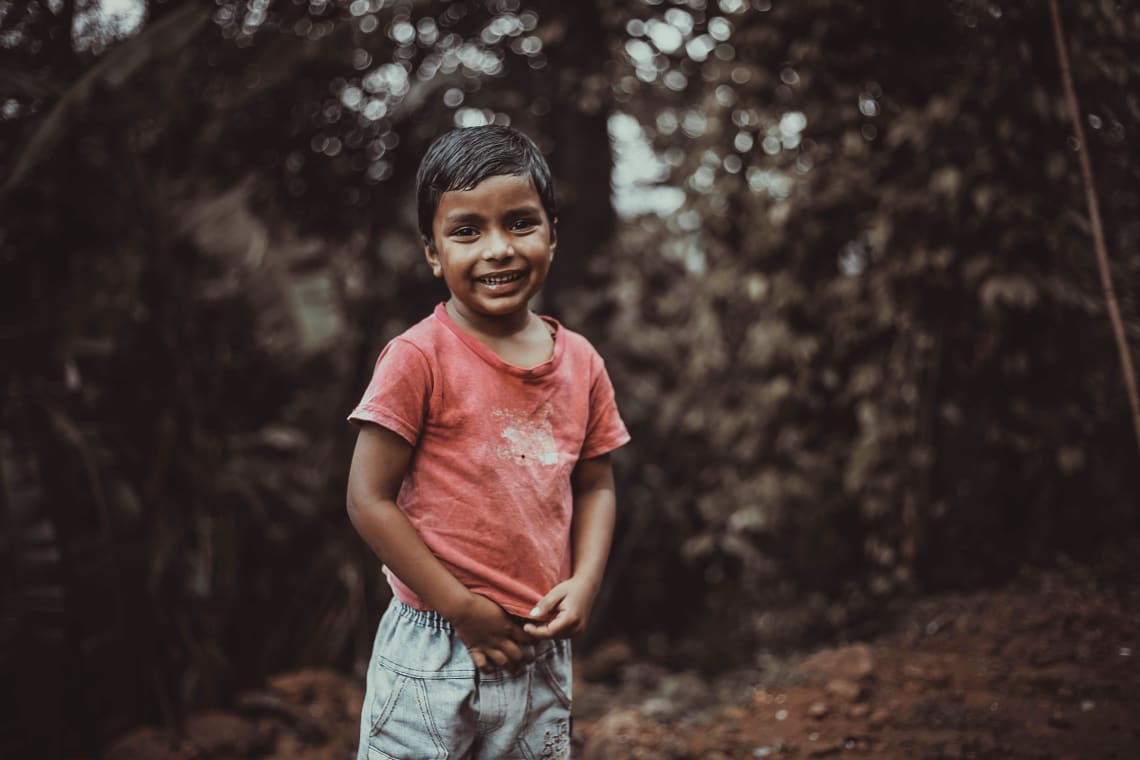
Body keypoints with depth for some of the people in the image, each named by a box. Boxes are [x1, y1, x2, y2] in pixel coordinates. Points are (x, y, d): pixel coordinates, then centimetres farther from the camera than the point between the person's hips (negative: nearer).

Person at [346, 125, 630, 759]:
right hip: (435, 654, -4)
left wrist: (584, 582, -5)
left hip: (542, 655, 5)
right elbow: (369, 500, -12)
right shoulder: (420, 358, -12)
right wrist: (463, 609, -14)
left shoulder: (580, 363, 3)